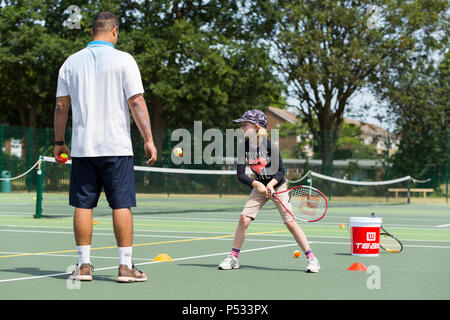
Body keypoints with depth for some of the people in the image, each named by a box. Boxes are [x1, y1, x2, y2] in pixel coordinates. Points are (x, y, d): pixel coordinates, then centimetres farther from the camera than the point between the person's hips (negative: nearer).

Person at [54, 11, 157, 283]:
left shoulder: (71, 62, 7)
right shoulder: (123, 60, -3)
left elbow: (61, 106, 9)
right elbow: (136, 102, -8)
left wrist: (59, 142, 17)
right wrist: (149, 139, -4)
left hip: (82, 147, 3)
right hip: (116, 146, -3)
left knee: (83, 205, 7)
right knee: (122, 205, 0)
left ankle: (84, 265, 8)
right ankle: (126, 266, 1)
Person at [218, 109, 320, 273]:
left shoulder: (269, 145, -19)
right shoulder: (244, 147, -8)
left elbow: (281, 171, -11)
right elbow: (240, 174, -8)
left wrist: (271, 183, -26)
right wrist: (257, 184, -21)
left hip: (278, 186, -4)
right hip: (259, 187, 4)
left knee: (290, 222, -11)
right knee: (244, 218, -9)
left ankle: (311, 258, -4)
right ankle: (233, 258, 2)